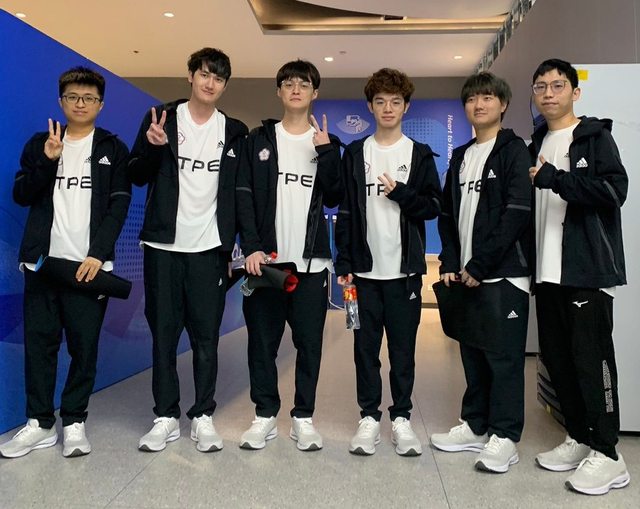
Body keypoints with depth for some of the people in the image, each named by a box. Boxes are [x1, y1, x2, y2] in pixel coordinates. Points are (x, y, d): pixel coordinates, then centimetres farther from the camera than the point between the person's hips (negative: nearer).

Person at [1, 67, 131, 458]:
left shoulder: (113, 149, 6)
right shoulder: (40, 144, 14)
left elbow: (119, 206, -2)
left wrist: (98, 254, -12)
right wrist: (47, 161, -10)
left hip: (89, 264, -2)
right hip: (42, 261, 3)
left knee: (85, 345, 1)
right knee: (39, 342, 5)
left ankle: (75, 422, 15)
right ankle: (40, 423, 17)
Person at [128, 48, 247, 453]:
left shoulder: (234, 131, 8)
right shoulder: (162, 118, 5)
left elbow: (238, 193, 9)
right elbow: (137, 176, 4)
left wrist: (233, 245, -1)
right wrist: (153, 147, -15)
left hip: (209, 249, 0)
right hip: (163, 245, 0)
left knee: (206, 337, 3)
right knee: (164, 333, 6)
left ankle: (203, 416, 15)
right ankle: (167, 417, 17)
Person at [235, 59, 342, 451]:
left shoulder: (326, 143, 11)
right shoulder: (259, 139, 10)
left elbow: (334, 198, -1)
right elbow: (244, 195, 1)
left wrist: (326, 152, -11)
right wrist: (252, 246, -11)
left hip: (311, 260, 0)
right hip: (265, 257, 0)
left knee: (309, 341, 3)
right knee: (263, 340, 4)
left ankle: (304, 417, 17)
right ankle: (265, 415, 18)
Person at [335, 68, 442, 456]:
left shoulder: (420, 155, 7)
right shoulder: (355, 154, 8)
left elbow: (434, 206, 2)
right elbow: (345, 212, 4)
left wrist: (401, 193, -15)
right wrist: (344, 263, -2)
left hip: (404, 270, 0)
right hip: (365, 268, 1)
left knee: (403, 348, 6)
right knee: (366, 347, 6)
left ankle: (402, 418, 18)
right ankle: (370, 418, 17)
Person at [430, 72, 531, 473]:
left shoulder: (514, 150, -3)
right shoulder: (460, 157, 17)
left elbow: (516, 213, -13)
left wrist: (480, 265, -15)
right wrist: (451, 264, 3)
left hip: (504, 274, -6)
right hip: (466, 274, 7)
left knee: (504, 355, -2)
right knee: (473, 353, 12)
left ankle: (505, 437, 8)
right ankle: (475, 426, 24)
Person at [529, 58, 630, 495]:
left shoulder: (594, 136, -1)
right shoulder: (537, 145, 19)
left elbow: (614, 189, -15)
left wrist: (555, 178, -18)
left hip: (588, 270, -7)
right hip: (548, 272, 7)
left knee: (591, 358, -5)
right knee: (557, 357, 10)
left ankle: (607, 455, 5)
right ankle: (579, 439, 23)